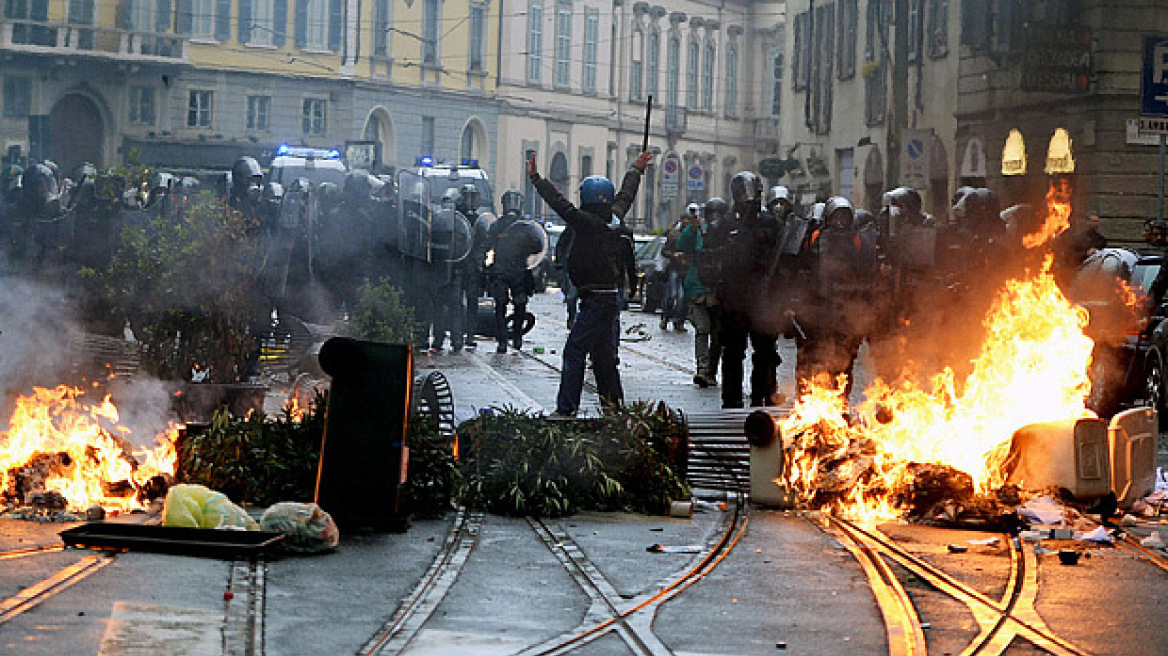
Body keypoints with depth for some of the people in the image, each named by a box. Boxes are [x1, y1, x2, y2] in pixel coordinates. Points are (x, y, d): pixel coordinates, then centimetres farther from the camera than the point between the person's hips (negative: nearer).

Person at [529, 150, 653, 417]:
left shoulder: (589, 223, -17)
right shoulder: (614, 219, 7)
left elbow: (560, 204, -17)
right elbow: (626, 195, 25)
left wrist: (536, 178, -9)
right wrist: (636, 170, 43)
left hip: (597, 301, -9)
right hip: (611, 297, 9)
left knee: (574, 351, -10)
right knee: (602, 353, 17)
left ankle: (566, 409, -14)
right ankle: (613, 402, 22)